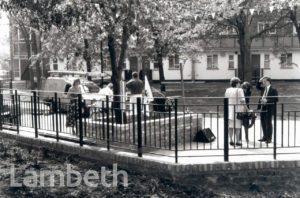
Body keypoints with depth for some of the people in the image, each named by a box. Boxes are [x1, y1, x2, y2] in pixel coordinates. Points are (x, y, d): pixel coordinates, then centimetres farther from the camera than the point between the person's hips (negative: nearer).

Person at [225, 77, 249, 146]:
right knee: (237, 126, 2)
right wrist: (246, 108, -7)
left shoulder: (227, 90, 6)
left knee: (230, 126, 8)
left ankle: (231, 140, 10)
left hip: (229, 110, 5)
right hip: (237, 110, -5)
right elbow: (242, 101, -13)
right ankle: (237, 141, 6)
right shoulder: (239, 90, -9)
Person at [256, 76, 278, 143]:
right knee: (263, 123, 13)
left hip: (268, 109, -7)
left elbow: (276, 99, -14)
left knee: (268, 123, 0)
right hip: (262, 108, 7)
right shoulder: (263, 88, 9)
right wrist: (259, 81, 9)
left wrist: (267, 101, -21)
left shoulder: (273, 90, -10)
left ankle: (269, 138, 9)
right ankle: (265, 137, 25)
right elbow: (257, 87, 27)